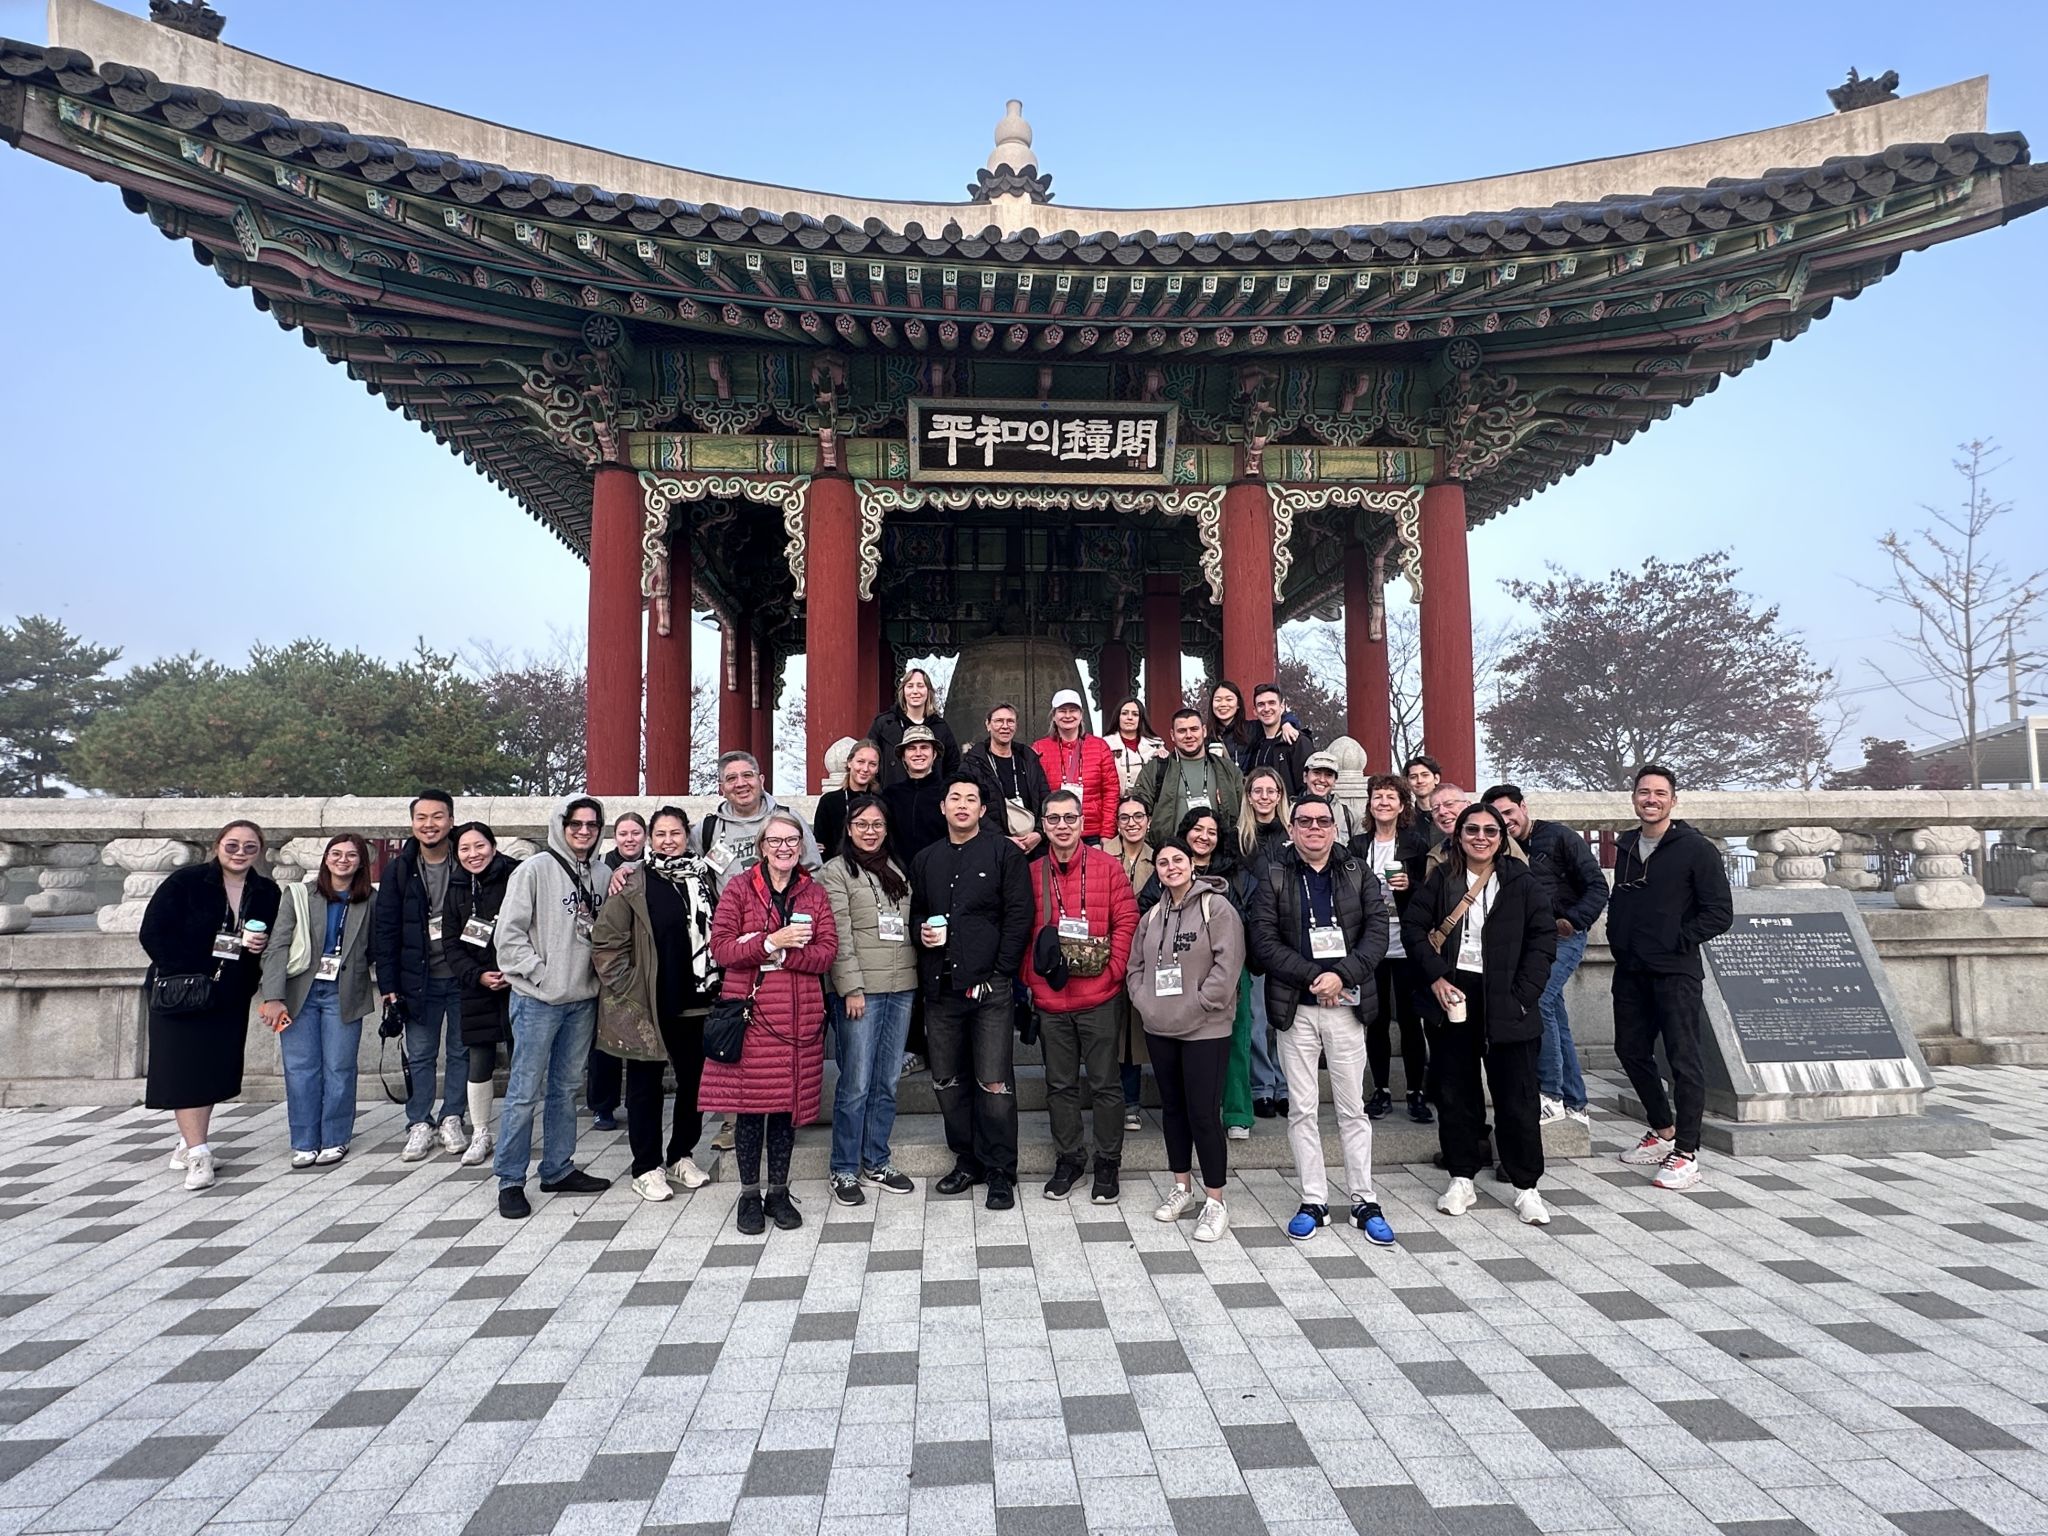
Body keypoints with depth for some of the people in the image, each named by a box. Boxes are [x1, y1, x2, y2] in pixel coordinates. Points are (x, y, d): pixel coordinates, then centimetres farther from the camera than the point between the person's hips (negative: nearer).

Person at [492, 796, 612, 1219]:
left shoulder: (601, 874, 6)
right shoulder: (535, 870, -8)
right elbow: (510, 932, -10)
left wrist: (599, 974, -1)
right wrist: (540, 974, -12)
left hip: (583, 998, 5)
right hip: (538, 999, -5)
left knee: (565, 1089, 14)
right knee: (525, 1092, 0)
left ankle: (559, 1170, 25)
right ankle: (510, 1180, 10)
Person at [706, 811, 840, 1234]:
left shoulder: (815, 894, 9)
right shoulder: (739, 889, 3)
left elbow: (827, 953, -2)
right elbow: (720, 948, -6)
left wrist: (778, 954, -14)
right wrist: (773, 941, -17)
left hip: (799, 1016, 2)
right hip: (750, 1012, -2)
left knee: (788, 1103, 7)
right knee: (750, 1103, 3)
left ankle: (778, 1191, 21)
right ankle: (749, 1195, 17)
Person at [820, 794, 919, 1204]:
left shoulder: (897, 870, 16)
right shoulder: (837, 871, -2)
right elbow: (840, 936, -8)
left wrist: (918, 978, 9)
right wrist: (852, 988, -14)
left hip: (901, 987, 6)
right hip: (862, 989, -6)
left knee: (887, 1082, 10)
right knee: (856, 1084, -3)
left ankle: (876, 1162, 22)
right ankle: (844, 1170, 9)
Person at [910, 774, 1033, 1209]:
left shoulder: (1003, 854, 1)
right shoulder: (925, 860, 15)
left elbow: (1019, 917, -4)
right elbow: (915, 912, 24)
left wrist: (999, 972, -10)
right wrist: (921, 931, 1)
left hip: (988, 986, -5)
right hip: (940, 988, 5)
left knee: (995, 1084, -4)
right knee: (946, 1081, 11)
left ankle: (1001, 1172, 8)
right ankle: (967, 1161, 26)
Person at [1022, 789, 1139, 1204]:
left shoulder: (1107, 867, -3)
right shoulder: (1032, 873, 5)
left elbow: (1126, 921, -4)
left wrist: (1113, 971, -9)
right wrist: (1031, 978, 0)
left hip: (1099, 998, -2)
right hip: (1050, 999, 3)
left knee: (1104, 1083, 7)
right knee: (1060, 1084, 13)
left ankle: (1108, 1162, 21)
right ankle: (1068, 1158, 28)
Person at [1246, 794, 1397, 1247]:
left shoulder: (1358, 873, 4)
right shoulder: (1273, 875, 0)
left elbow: (1377, 932, -4)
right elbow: (1264, 940, -7)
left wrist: (1341, 975, -17)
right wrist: (1313, 977, -15)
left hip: (1346, 1004, 1)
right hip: (1295, 1006, -1)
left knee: (1353, 1107, 8)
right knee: (1302, 1109, 6)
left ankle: (1364, 1201, 19)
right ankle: (1313, 1201, 17)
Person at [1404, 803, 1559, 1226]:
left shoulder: (1522, 882, 1)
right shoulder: (1441, 879, 5)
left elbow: (1543, 938, -1)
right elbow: (1413, 927, 4)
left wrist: (1522, 994, -9)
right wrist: (1435, 977, -8)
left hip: (1505, 1001, -2)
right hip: (1454, 994, 2)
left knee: (1516, 1095, 3)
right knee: (1456, 1091, 9)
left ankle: (1526, 1187, 15)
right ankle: (1461, 1179, 20)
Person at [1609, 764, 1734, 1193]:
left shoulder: (1696, 850, -7)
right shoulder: (1626, 847, 12)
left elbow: (1720, 914, -10)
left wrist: (1677, 941, -12)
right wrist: (1618, 939, 10)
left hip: (1675, 973, -7)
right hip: (1630, 971, 7)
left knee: (1683, 1060, -3)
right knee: (1631, 1050, 14)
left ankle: (1686, 1153, 5)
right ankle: (1662, 1130, 32)